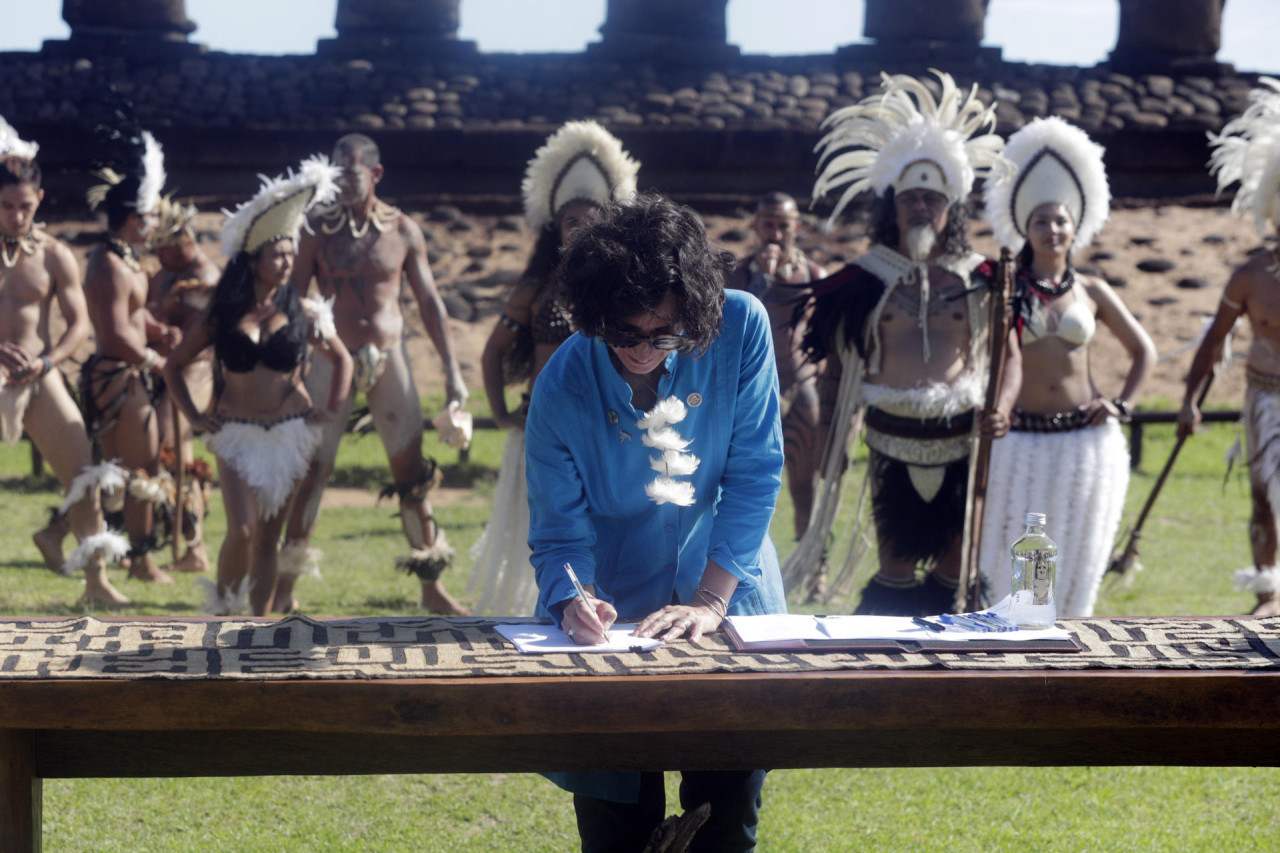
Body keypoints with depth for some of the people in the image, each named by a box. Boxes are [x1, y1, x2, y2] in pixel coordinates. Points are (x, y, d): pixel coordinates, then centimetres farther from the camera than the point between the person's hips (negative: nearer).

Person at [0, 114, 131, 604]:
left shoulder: (54, 256, 5)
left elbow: (78, 323, 6)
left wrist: (45, 362, -12)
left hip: (41, 380, 3)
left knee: (85, 479, 0)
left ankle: (96, 581, 9)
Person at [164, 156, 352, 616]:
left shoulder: (302, 313, 2)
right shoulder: (221, 316, -2)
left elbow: (341, 359, 17)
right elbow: (174, 365, 8)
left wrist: (333, 408, 7)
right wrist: (194, 416, 1)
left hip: (291, 434, 1)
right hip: (237, 435, -1)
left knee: (269, 536, 4)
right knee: (241, 530, -15)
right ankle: (222, 609, 9)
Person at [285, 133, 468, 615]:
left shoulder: (402, 231, 3)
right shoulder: (317, 231, -1)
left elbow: (429, 303, 8)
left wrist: (451, 370, 4)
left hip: (389, 358, 2)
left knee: (412, 473, 4)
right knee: (313, 468, -2)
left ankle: (432, 586, 11)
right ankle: (286, 581, 7)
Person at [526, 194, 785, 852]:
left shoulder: (741, 328, -16)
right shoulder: (562, 389, -15)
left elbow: (755, 475, -12)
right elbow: (560, 535, -9)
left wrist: (710, 602, -18)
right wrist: (573, 602, -30)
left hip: (728, 592, 1)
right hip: (616, 613, 0)